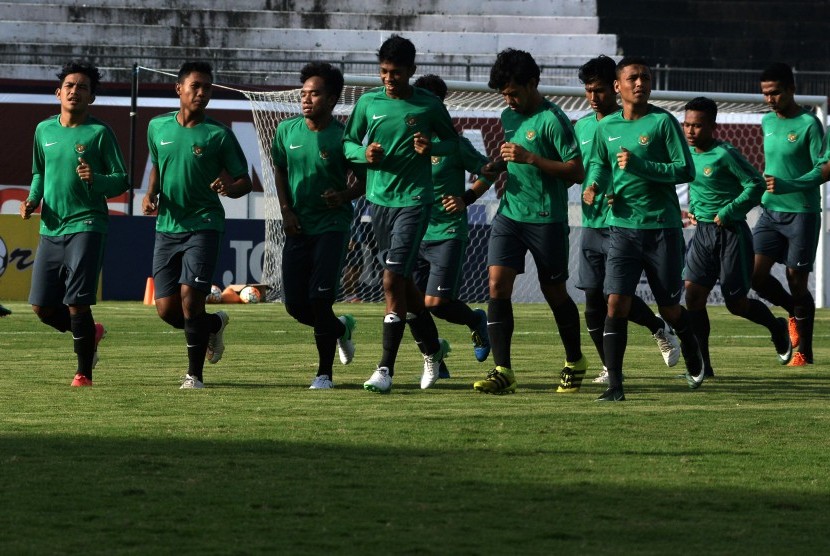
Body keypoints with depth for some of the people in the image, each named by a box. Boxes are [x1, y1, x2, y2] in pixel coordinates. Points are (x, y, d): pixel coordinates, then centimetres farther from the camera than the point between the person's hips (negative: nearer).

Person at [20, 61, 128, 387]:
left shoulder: (99, 133, -2)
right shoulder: (44, 130, 12)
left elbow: (122, 182, -2)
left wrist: (96, 180, -22)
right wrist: (33, 199, 8)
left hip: (86, 225, -5)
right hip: (51, 229, 5)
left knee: (77, 304, -12)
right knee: (42, 307, 3)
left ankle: (84, 373, 1)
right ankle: (90, 334, 30)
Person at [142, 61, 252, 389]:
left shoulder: (218, 134, -4)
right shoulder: (158, 127, 7)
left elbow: (245, 182, 1)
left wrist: (230, 187, -22)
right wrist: (151, 193, 5)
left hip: (203, 225, -4)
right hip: (167, 227, 4)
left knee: (190, 297, -16)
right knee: (166, 309, -1)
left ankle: (195, 374, -2)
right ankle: (213, 324, 31)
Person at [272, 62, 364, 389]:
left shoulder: (342, 136, -9)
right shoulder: (287, 130, 3)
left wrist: (346, 195, -19)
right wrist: (286, 210, 6)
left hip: (332, 225, -5)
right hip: (298, 227, 5)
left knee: (320, 298, -14)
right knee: (295, 304, 3)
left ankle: (325, 373, -2)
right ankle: (341, 328, 33)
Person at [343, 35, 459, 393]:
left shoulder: (428, 105, -3)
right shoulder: (368, 102, 4)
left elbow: (453, 139, 10)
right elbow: (348, 142, 13)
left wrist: (432, 147, -11)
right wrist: (363, 153, -9)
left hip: (413, 200, -4)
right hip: (379, 199, 4)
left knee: (393, 280, -15)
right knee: (403, 283, 13)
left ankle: (386, 369, -13)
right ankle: (432, 349, 34)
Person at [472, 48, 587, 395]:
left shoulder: (553, 120, -12)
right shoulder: (509, 116, 12)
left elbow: (576, 172, -16)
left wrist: (530, 158, -22)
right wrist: (496, 167, 9)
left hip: (547, 219, -6)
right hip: (509, 213, 6)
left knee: (554, 292, 7)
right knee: (498, 285, -9)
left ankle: (575, 361, 30)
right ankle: (503, 372, -11)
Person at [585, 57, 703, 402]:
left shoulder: (662, 122, -5)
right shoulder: (606, 127, 8)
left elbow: (686, 170, -11)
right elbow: (598, 163, 26)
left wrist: (639, 166, -19)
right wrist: (595, 185, 4)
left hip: (663, 227, -3)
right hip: (623, 227, 3)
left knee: (669, 309, 8)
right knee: (616, 305, -12)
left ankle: (692, 351, 41)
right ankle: (614, 384, -10)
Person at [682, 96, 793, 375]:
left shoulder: (725, 154, -16)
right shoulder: (688, 154, 5)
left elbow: (756, 184, -17)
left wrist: (727, 212, -18)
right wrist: (692, 209, 10)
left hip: (731, 234, -6)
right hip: (703, 233, 6)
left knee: (736, 303, 3)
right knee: (693, 294, -7)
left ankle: (777, 328, 34)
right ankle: (703, 365, -1)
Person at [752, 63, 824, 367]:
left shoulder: (809, 124, -11)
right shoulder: (767, 122, 10)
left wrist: (789, 187, -26)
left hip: (802, 213, -6)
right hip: (770, 211, 6)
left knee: (797, 282, -3)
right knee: (755, 274, -7)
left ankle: (804, 352, 9)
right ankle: (793, 311, 21)